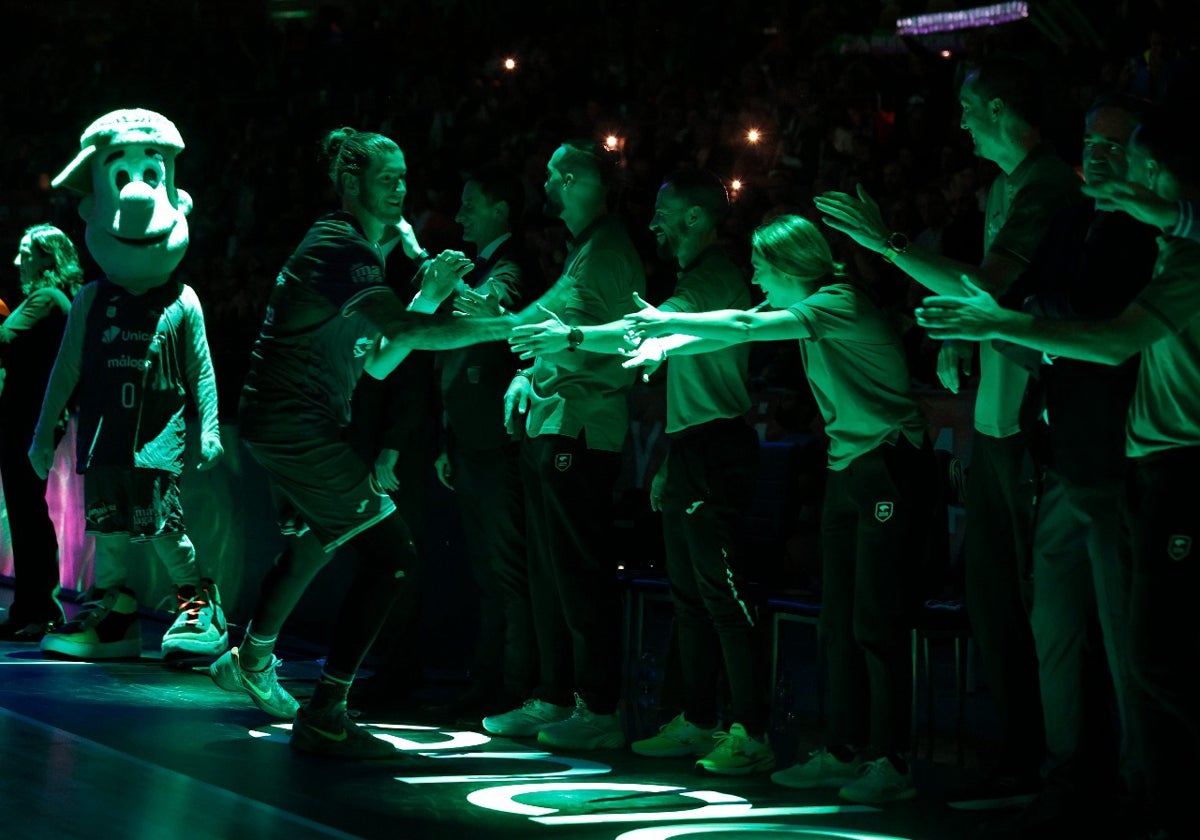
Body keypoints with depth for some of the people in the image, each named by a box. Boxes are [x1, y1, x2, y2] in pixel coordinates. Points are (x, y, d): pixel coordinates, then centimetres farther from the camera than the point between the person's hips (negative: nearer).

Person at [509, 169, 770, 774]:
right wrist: (669, 463, 24)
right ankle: (697, 721, 18)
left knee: (723, 593, -12)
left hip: (716, 451, -11)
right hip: (690, 452, 11)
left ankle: (751, 735, -12)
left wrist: (573, 337, -32)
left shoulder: (713, 280, -11)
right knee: (689, 595, 12)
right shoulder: (696, 280, 22)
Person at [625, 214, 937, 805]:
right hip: (848, 468, 9)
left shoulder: (841, 303, -17)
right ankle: (844, 752, 14)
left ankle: (891, 762, -7)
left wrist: (669, 322, -13)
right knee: (839, 621, 9)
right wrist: (664, 345, -4)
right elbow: (736, 327, 9)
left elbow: (745, 329, -22)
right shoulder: (802, 307, 11)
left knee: (878, 621, -10)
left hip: (891, 465, -9)